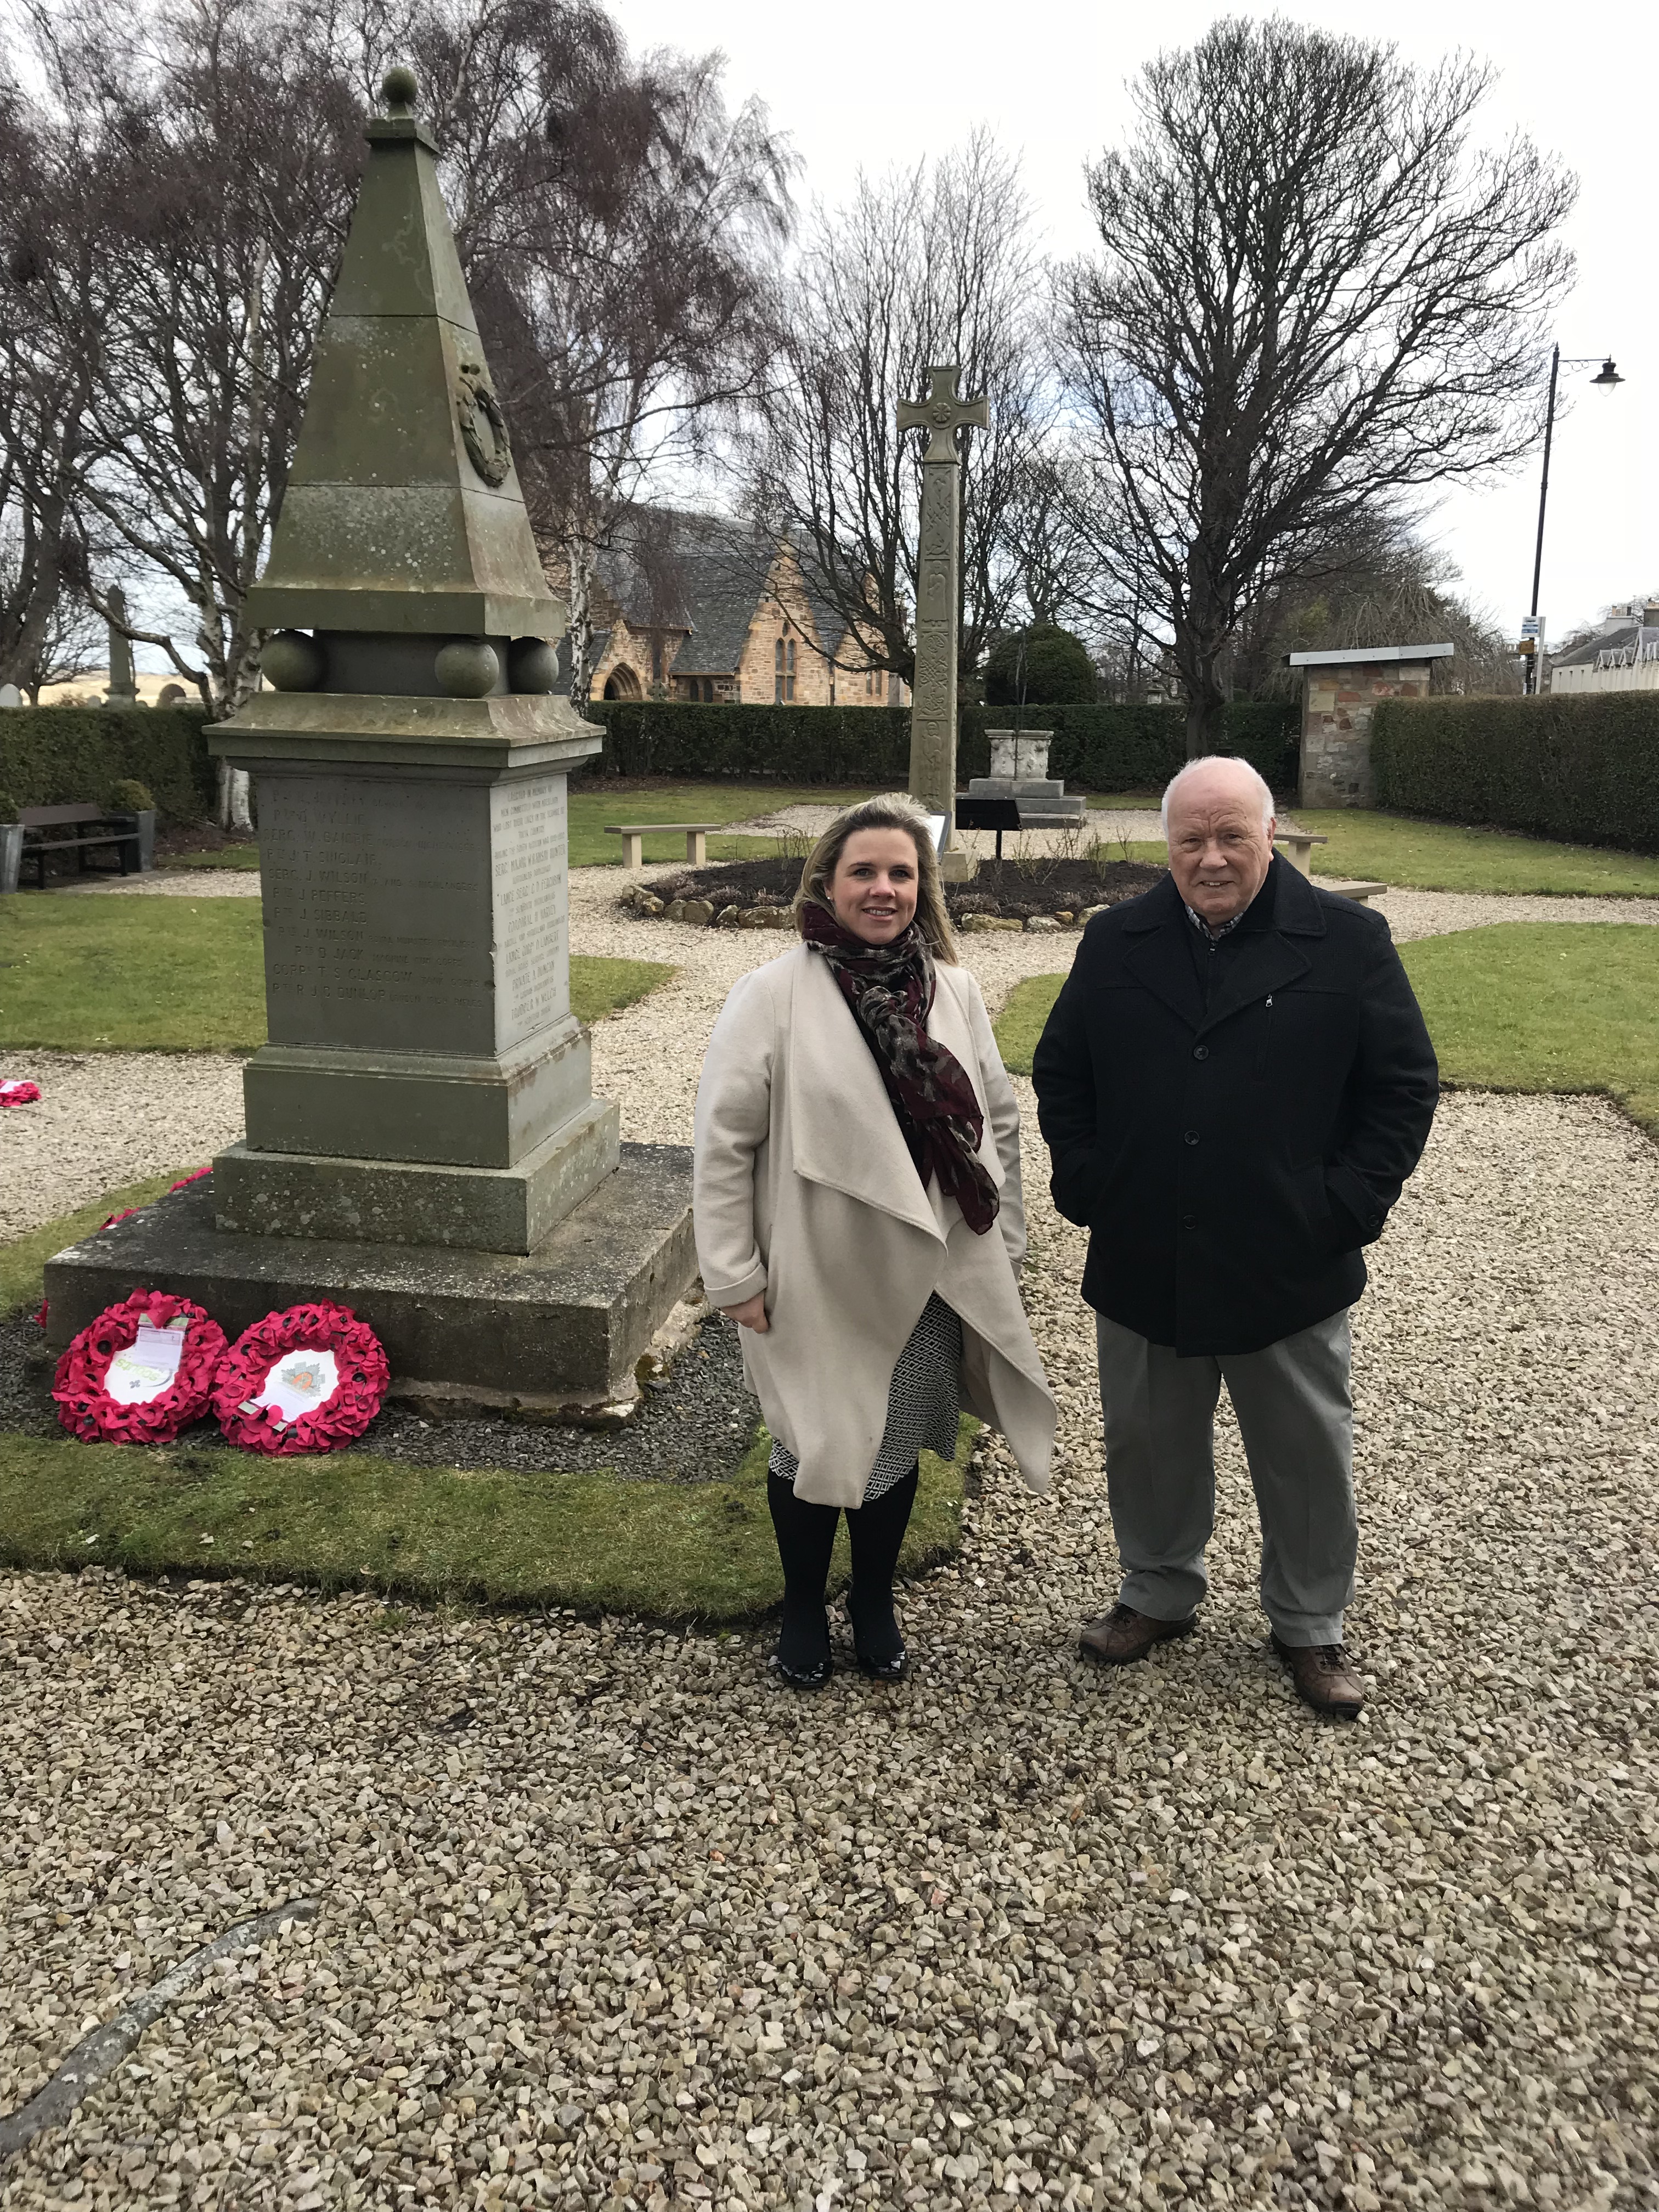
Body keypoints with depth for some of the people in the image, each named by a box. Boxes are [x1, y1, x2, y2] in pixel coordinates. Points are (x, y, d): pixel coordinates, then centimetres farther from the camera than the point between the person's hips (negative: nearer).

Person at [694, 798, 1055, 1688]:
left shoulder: (953, 991, 1)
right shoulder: (773, 996, -12)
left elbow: (997, 1122, 10)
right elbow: (724, 1143, -10)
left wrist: (1001, 1243, 10)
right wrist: (735, 1275, -11)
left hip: (931, 1276, 4)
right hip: (817, 1281, -3)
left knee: (897, 1445, 17)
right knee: (814, 1448, 11)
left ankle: (875, 1602, 41)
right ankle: (803, 1609, 37)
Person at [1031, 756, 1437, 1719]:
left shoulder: (1349, 942, -6)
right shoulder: (1117, 943, 2)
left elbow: (1406, 1086, -3)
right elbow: (1060, 1075, 9)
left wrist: (1348, 1208, -9)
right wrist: (1086, 1186, -1)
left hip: (1293, 1269, -2)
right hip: (1144, 1267, 2)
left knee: (1309, 1454, 14)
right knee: (1150, 1445, 17)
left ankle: (1311, 1623, 35)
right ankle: (1160, 1592, 40)